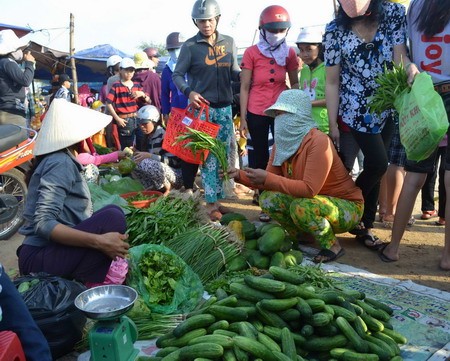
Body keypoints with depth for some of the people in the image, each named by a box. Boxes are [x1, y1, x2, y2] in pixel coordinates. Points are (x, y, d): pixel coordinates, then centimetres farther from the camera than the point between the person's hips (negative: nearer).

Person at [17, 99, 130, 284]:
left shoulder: (58, 160, 15)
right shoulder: (60, 162, -14)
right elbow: (43, 223, -25)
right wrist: (99, 241, -31)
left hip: (43, 253, 10)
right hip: (39, 256, -10)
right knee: (113, 215, -24)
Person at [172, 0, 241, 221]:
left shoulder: (229, 42, 6)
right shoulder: (190, 46, -5)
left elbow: (234, 73, 9)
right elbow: (177, 75, -2)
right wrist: (189, 92, -19)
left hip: (225, 108, 5)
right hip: (202, 107, -4)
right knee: (209, 157, -3)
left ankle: (218, 199, 21)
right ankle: (211, 204, 5)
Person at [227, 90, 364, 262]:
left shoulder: (318, 142, -26)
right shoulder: (283, 142, -3)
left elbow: (309, 189, -33)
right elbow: (268, 181, -1)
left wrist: (268, 178, -32)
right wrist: (240, 175, -14)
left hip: (347, 207, -7)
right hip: (313, 200, 7)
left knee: (300, 207, -34)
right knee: (267, 198, -8)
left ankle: (332, 246, -7)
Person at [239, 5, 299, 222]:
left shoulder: (289, 53, 1)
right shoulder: (251, 53, -7)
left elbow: (295, 84, 11)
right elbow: (244, 87, -4)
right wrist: (243, 118, -7)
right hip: (257, 113, -2)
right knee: (260, 157, 7)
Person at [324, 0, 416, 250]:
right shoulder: (335, 31, -7)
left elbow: (400, 56, -11)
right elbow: (332, 82, -5)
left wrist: (411, 69, -36)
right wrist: (333, 125, -7)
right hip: (356, 111, -3)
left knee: (373, 166, 7)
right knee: (378, 164, -12)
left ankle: (364, 225, 20)